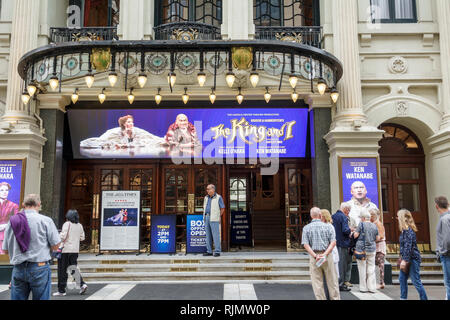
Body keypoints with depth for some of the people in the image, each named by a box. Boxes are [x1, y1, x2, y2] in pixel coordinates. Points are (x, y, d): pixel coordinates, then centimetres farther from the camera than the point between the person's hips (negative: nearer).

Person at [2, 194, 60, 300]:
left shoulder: (12, 221, 4)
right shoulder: (45, 220, -7)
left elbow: (5, 250, 9)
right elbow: (55, 246, -6)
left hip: (18, 269, 4)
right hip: (39, 267, -4)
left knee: (17, 298, 13)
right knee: (41, 297, 4)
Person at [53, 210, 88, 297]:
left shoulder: (67, 224, -10)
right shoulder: (80, 225, 7)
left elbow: (63, 236, -16)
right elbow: (82, 238, 9)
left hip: (66, 250, -5)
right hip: (75, 250, 6)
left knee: (62, 270, 4)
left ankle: (61, 290, 10)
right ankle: (82, 284, 0)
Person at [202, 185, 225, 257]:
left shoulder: (218, 197, -3)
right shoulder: (206, 198, 15)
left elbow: (222, 208, -2)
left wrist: (219, 217, -2)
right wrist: (204, 215, 13)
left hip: (214, 219, -6)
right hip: (206, 218, 6)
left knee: (216, 235, -6)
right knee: (208, 235, 8)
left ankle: (217, 252, -1)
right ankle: (209, 251, 14)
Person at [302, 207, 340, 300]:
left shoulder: (306, 228, 1)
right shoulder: (328, 226, 0)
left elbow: (305, 244, -7)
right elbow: (333, 242, -8)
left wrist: (315, 255, -11)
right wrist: (325, 254, -13)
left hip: (314, 257, 0)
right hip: (327, 256, 0)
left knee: (317, 282, 8)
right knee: (332, 281, 11)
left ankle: (321, 298, 12)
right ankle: (335, 298, 18)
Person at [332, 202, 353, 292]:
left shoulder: (333, 216, 11)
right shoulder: (343, 217, -14)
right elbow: (345, 230, -24)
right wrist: (350, 230, -2)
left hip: (334, 243, 8)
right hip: (342, 244, -8)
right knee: (342, 263, 0)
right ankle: (341, 284, 5)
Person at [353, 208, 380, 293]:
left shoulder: (361, 224, -10)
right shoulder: (374, 226, 4)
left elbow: (355, 235, -11)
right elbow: (378, 238, 9)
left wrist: (353, 233, 10)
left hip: (362, 249, -4)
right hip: (372, 249, 4)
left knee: (362, 269, 4)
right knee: (371, 269, 10)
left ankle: (363, 287, 10)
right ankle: (372, 288, 12)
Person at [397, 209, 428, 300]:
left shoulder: (408, 230, -18)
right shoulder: (404, 230, 11)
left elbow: (408, 246, -23)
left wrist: (404, 260, -25)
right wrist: (402, 258, 20)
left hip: (412, 259, -10)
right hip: (407, 259, 10)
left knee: (416, 281, -3)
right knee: (402, 278, 12)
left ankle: (424, 298, 7)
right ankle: (403, 298, 20)